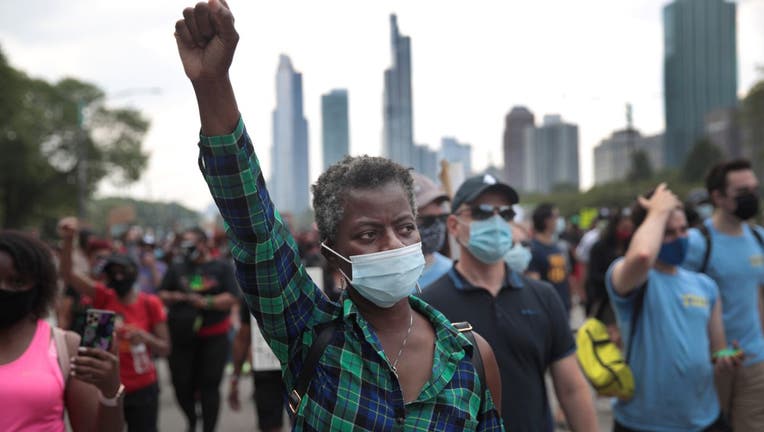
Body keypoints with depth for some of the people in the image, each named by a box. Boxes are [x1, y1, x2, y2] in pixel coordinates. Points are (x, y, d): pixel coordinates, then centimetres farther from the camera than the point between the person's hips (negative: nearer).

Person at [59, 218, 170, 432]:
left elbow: (165, 348, -1)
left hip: (143, 390, 0)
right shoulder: (103, 297, -3)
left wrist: (145, 337, -21)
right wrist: (69, 239, -31)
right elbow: (67, 273, -16)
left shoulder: (150, 303, -5)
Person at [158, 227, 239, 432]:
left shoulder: (222, 267, 4)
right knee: (182, 384, 3)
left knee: (209, 384, -1)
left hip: (213, 337, -2)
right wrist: (175, 297, -10)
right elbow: (161, 295, 10)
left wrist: (206, 302, -18)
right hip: (182, 335, 2)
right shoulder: (176, 269, 12)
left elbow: (231, 298, -5)